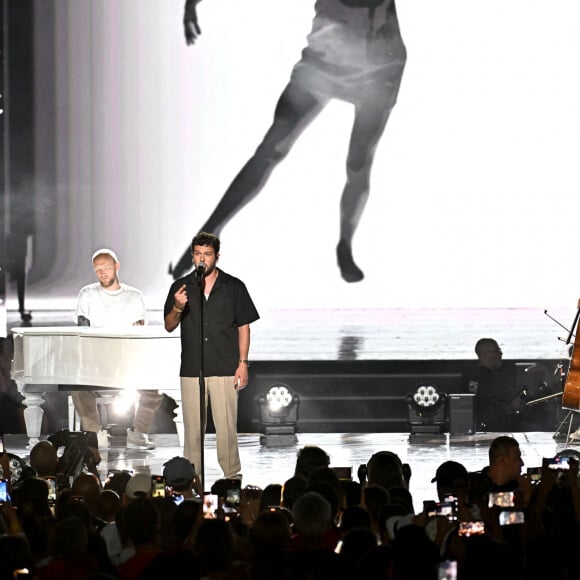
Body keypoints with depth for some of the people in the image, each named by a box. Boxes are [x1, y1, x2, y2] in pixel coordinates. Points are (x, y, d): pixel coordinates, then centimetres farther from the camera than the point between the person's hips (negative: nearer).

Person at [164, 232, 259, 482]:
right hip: (191, 368, 2)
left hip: (224, 368, -2)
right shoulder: (180, 287, 8)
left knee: (227, 426, -5)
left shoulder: (234, 287, 5)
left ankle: (232, 477, 1)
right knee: (192, 428, 3)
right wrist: (177, 308, -13)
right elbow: (169, 326, 8)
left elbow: (243, 327, 6)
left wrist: (243, 363, -2)